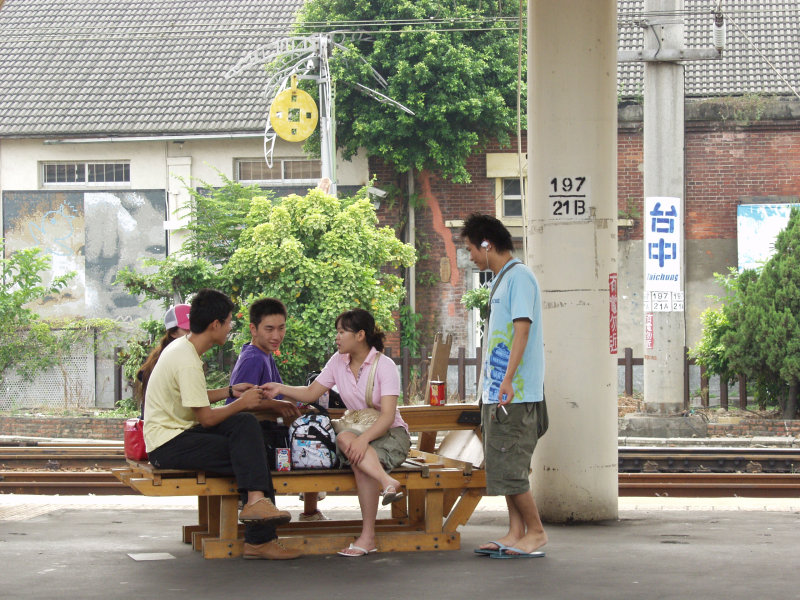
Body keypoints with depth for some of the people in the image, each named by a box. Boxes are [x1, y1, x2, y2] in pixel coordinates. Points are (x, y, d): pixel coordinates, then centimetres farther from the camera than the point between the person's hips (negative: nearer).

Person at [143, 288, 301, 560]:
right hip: (168, 444, -10)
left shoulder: (181, 346, 11)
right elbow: (206, 417, -18)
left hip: (176, 430, 10)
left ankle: (256, 501, -16)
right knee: (248, 455, -17)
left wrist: (230, 391, 13)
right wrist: (242, 403, -4)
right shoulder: (188, 362, -21)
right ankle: (259, 539, -18)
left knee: (246, 424, -7)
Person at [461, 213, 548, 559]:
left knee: (508, 465, -8)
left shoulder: (519, 277, -11)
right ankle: (516, 532, 13)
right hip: (497, 392, 10)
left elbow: (522, 330, -20)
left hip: (516, 394, -10)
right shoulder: (502, 280, 19)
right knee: (502, 464, 9)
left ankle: (535, 531, -1)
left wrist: (508, 381, -28)